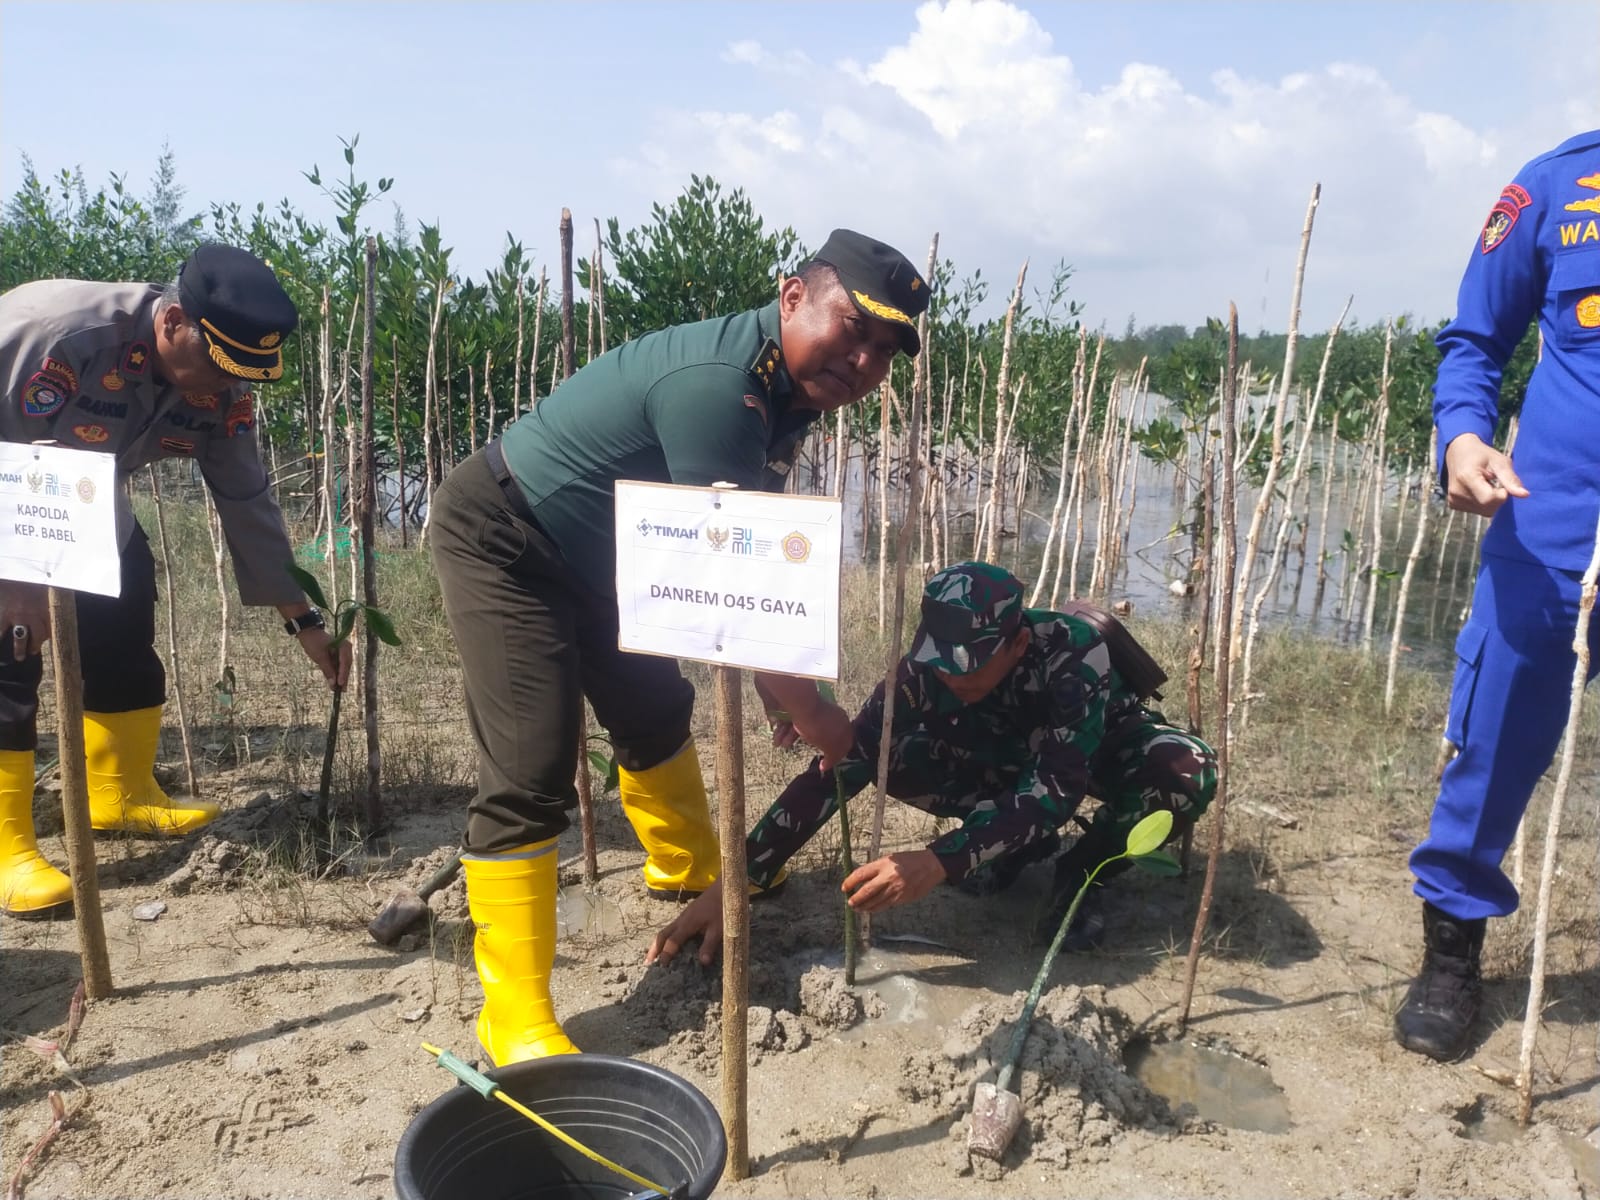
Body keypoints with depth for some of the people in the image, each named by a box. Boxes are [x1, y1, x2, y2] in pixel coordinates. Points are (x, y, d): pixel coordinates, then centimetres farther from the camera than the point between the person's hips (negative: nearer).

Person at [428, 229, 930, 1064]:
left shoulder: (788, 386, -1)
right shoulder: (716, 383, -32)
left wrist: (780, 683, 1)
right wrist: (807, 707, -20)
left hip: (587, 553, 10)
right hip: (500, 538, -10)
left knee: (653, 713, 20)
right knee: (530, 774, -13)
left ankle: (691, 881, 44)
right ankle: (516, 1020, -2)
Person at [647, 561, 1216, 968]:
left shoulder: (1075, 653, -40)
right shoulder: (927, 668, -30)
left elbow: (1056, 785, -48)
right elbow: (841, 765, -33)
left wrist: (941, 861, -62)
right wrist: (737, 879, -41)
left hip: (1105, 750, -2)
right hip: (1011, 756, 3)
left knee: (1188, 772, -36)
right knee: (900, 758, -26)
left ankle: (1082, 869, -9)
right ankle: (1025, 841, -1)